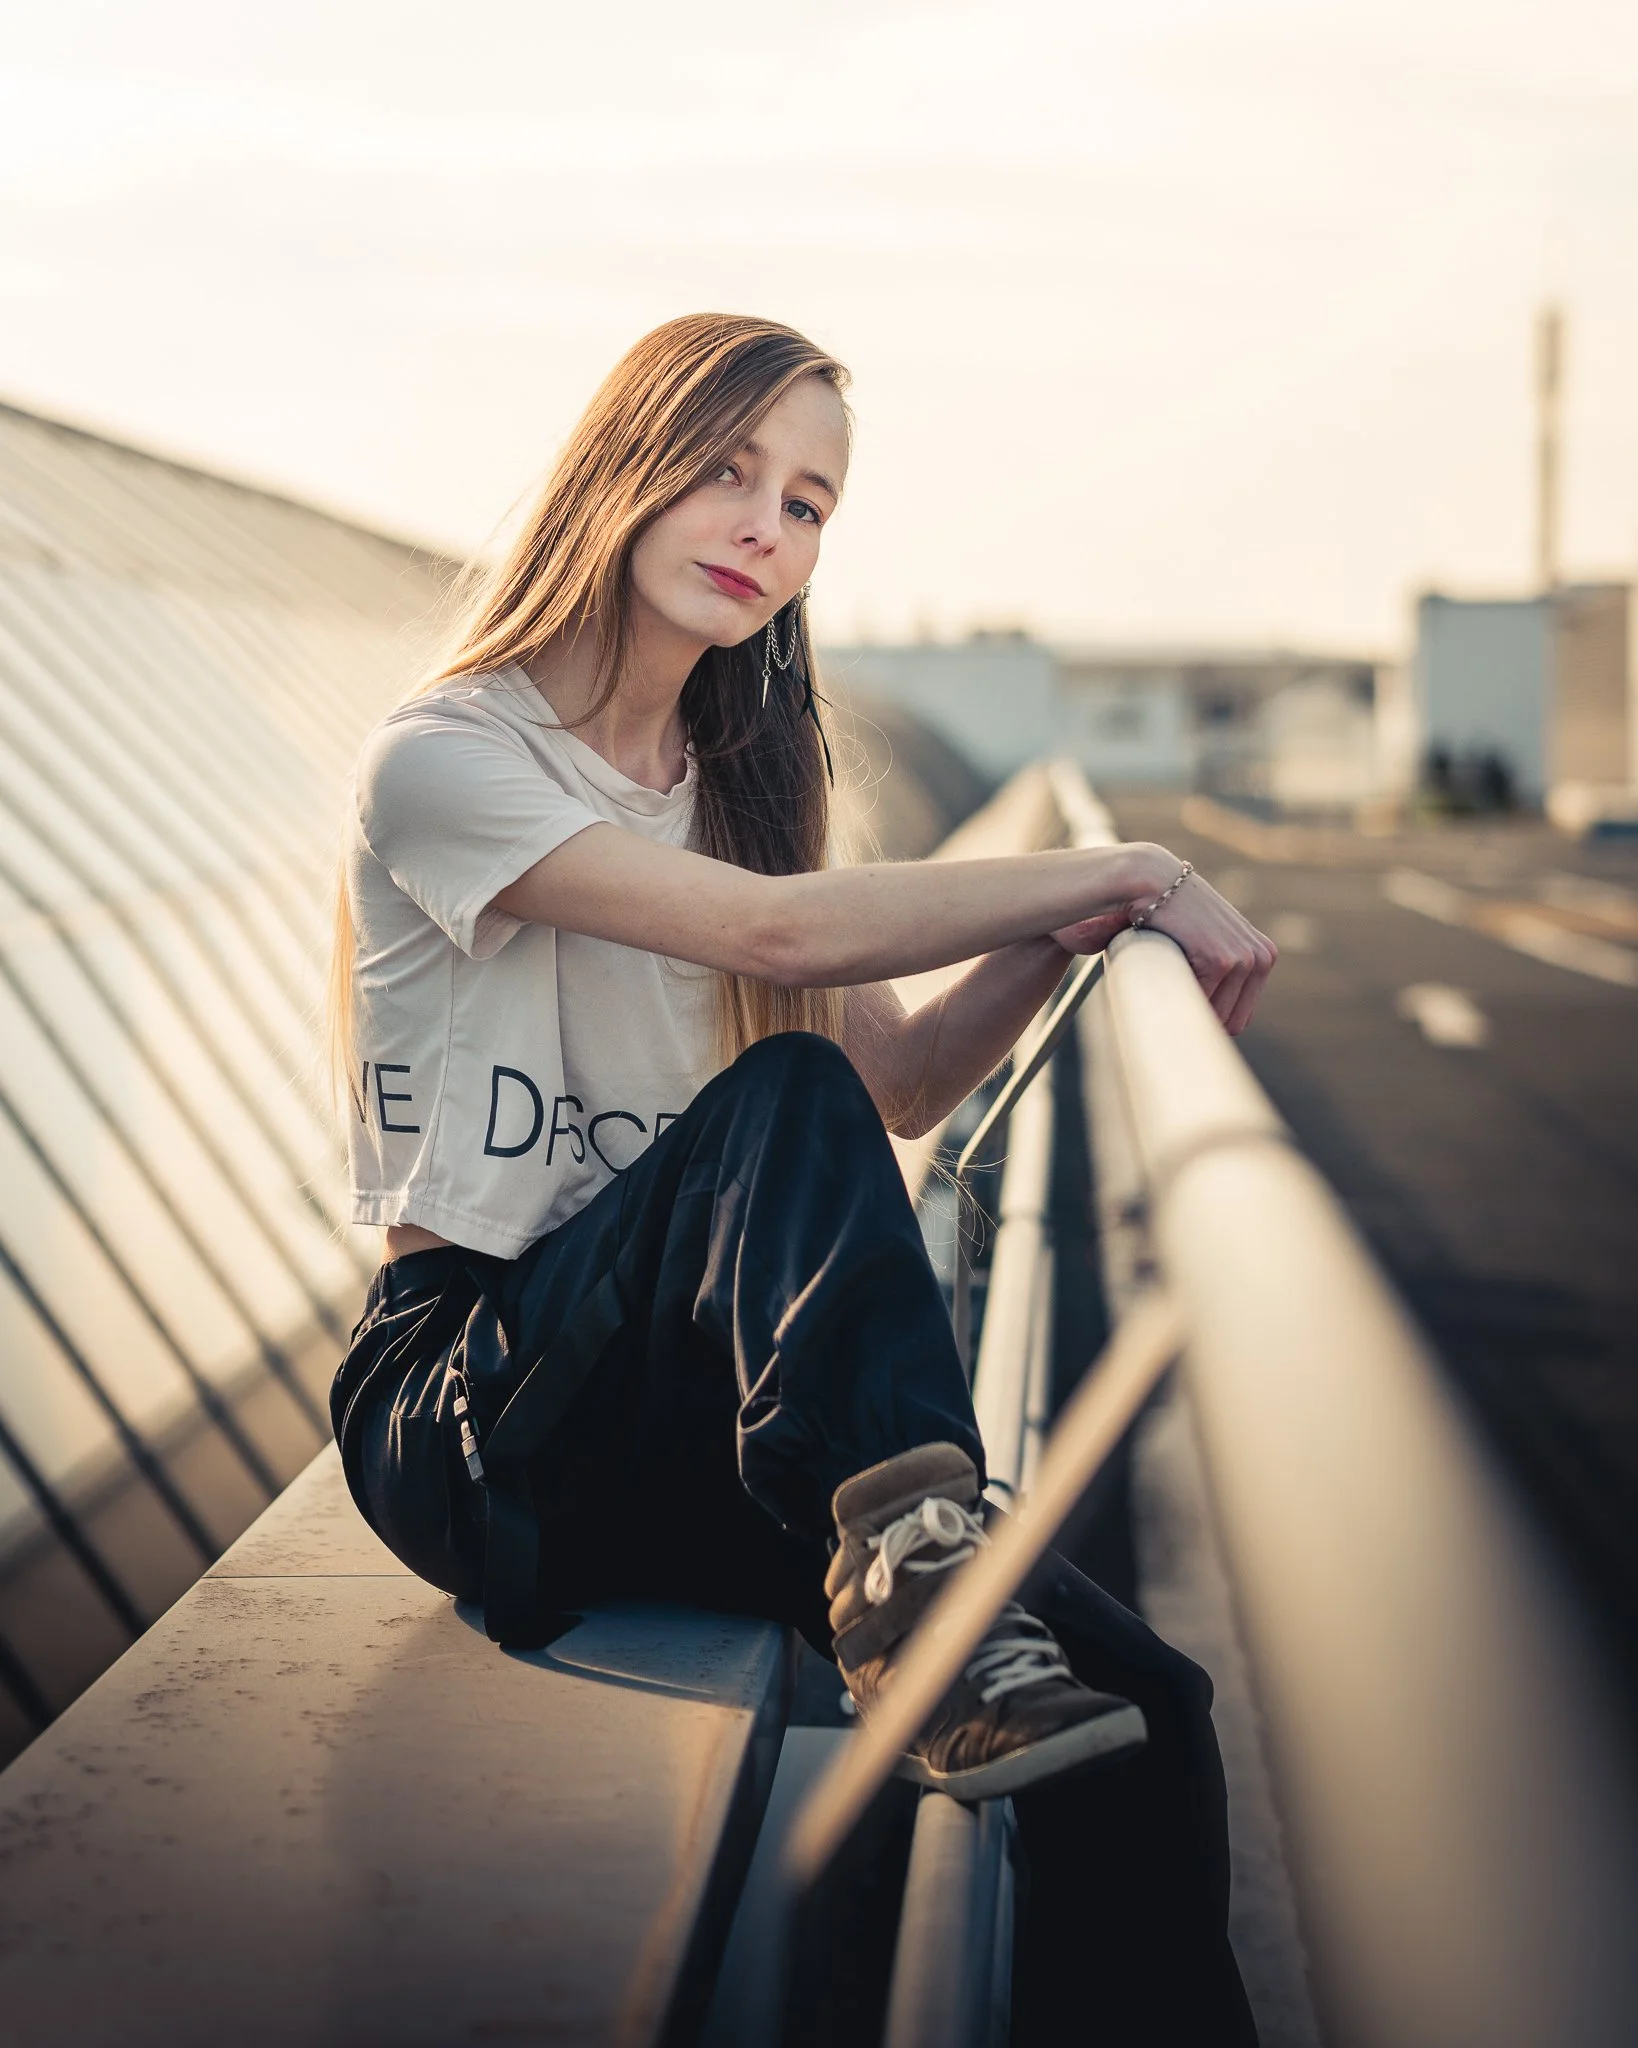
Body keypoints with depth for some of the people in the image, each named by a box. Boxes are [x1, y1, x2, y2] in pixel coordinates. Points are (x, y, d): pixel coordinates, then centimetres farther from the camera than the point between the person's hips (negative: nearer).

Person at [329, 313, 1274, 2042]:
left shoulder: (730, 783, 16)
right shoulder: (442, 760, -8)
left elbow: (904, 1083, 11)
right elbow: (782, 933, -22)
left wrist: (1053, 937, -7)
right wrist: (1123, 872, -17)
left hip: (699, 1412, 6)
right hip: (465, 1410, -6)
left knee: (1138, 1706, -16)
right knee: (783, 1098, -34)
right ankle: (913, 1593, -34)